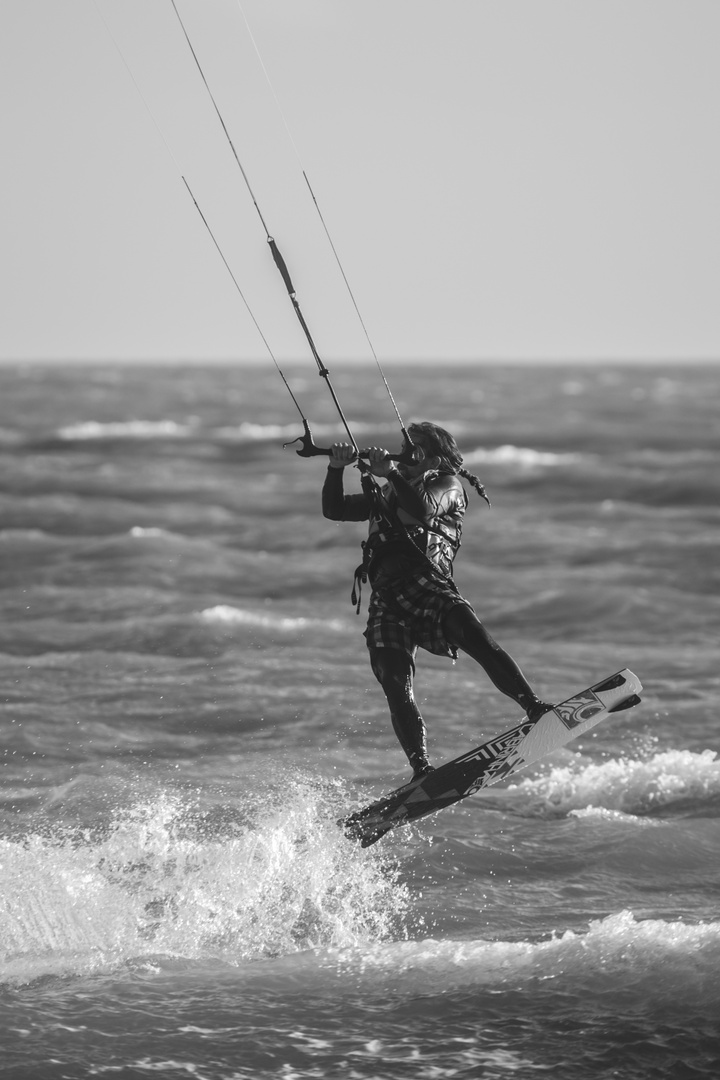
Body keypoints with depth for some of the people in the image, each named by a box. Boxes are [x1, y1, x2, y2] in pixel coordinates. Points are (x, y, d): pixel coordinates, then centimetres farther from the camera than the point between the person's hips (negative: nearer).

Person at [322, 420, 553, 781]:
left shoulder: (447, 485, 17)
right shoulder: (385, 494, 34)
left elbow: (422, 509, -5)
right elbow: (334, 509, 29)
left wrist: (390, 473, -11)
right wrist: (336, 469, 13)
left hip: (426, 582, -4)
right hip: (385, 597, 4)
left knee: (479, 642, -30)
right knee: (397, 693, -14)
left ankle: (535, 708, -37)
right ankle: (421, 770, -20)